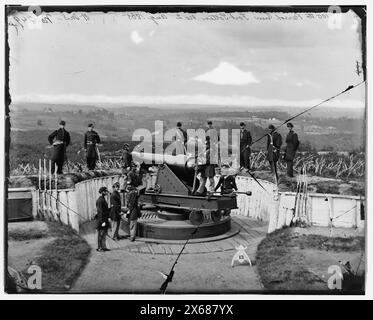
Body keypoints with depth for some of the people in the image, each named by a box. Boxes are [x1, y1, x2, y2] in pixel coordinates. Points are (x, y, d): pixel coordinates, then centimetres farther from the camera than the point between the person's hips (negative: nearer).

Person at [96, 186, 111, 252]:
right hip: (101, 220, -9)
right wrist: (102, 221, -21)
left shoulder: (103, 199, 11)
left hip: (105, 219, 9)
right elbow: (100, 212, -20)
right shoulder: (100, 200, -18)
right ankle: (99, 248, 8)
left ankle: (103, 247, 21)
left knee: (104, 234, 14)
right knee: (101, 234, 0)